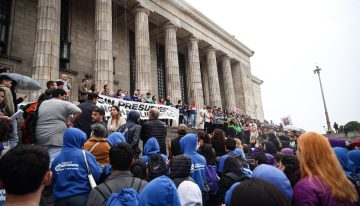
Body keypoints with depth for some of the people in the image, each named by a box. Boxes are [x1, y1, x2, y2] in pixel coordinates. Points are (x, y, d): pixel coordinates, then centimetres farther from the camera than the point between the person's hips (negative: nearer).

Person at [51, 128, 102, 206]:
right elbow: (98, 175, -11)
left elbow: (53, 181, 15)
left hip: (60, 199, 5)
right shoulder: (84, 155, -10)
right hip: (81, 197, -4)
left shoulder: (56, 159, 4)